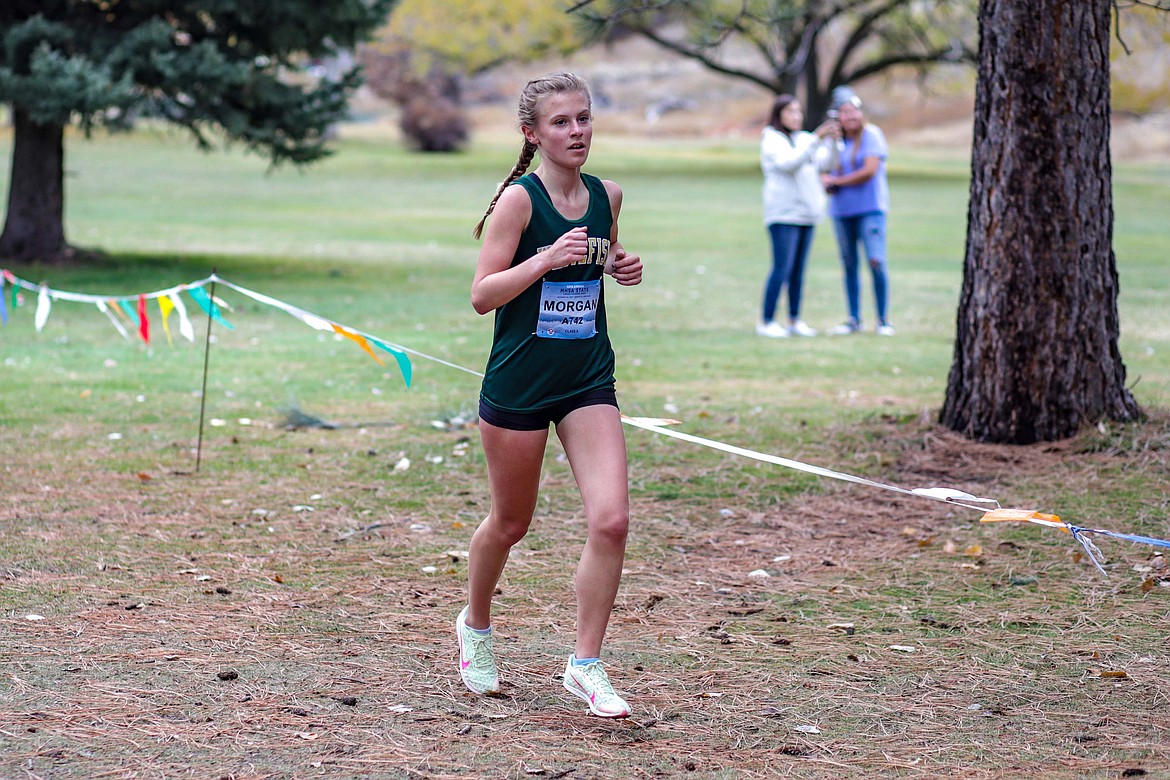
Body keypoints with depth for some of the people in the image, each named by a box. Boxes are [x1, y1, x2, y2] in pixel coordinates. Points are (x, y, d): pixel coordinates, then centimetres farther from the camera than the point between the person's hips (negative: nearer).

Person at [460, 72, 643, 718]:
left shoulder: (605, 196, 4)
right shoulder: (518, 198, -12)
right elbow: (482, 295, -15)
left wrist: (622, 267, 3)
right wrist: (547, 258, -27)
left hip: (588, 383, 4)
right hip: (518, 383, -4)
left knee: (611, 521, -12)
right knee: (510, 523, 12)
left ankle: (585, 665, -1)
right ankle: (476, 626, 41)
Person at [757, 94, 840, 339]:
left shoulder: (804, 139, 15)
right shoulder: (772, 139, -3)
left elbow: (826, 163, 6)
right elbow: (788, 163, -20)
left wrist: (832, 141, -11)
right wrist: (816, 139, -25)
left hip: (806, 214, 7)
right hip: (783, 215, -7)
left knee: (798, 271, 8)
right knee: (782, 269, -11)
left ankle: (795, 320, 11)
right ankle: (766, 322, -8)